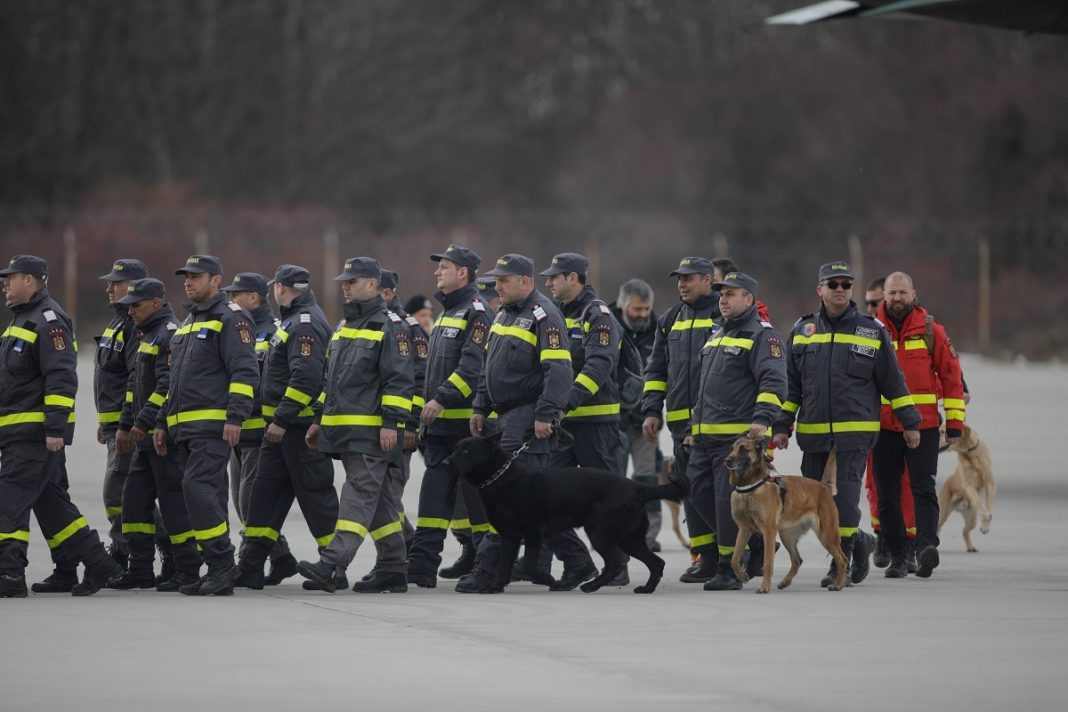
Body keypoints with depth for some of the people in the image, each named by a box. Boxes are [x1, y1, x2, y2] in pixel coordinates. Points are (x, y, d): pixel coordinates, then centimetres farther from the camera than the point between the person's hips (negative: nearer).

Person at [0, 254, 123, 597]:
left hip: (36, 433, -10)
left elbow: (61, 378, -19)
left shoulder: (49, 321, -12)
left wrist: (55, 427, -24)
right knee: (51, 502, 12)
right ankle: (98, 564, 16)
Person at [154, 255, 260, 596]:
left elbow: (245, 372, -15)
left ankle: (222, 567, -16)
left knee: (198, 488, -19)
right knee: (207, 496, 8)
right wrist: (163, 422, 25)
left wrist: (235, 417, -23)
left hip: (212, 425, -9)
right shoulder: (188, 323, 23)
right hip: (184, 427, 9)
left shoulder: (230, 319, -6)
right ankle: (218, 572, 9)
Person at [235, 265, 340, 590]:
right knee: (264, 491, 8)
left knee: (316, 495, -5)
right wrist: (277, 420, 21)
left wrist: (282, 420, -25)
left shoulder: (306, 324, -16)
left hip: (301, 427, -10)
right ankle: (251, 566, 8)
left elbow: (305, 378, -25)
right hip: (283, 426, 10)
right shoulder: (292, 320, 17)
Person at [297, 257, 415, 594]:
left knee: (359, 496, -14)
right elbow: (333, 378, 26)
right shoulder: (345, 326, 20)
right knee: (380, 502, 11)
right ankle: (393, 569, 14)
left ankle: (333, 565, -25)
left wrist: (391, 423, -20)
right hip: (344, 430, 9)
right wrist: (320, 420, 22)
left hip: (371, 431, -9)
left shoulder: (389, 326, -8)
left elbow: (399, 380, -14)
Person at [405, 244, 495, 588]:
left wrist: (442, 398, -27)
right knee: (434, 493, 3)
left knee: (477, 495, -3)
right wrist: (427, 408, 22)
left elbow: (473, 366, -22)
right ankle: (422, 565, 0)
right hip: (441, 423, 9)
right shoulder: (446, 312, 20)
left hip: (468, 421, -9)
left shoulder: (477, 312, -10)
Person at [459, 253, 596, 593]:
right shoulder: (504, 315, 18)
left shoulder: (543, 316, -12)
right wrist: (480, 408, 21)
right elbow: (490, 367, 26)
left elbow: (558, 370, -20)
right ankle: (577, 561, 15)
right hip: (508, 417, 10)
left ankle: (488, 570, -13)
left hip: (528, 419, -10)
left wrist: (545, 415, -25)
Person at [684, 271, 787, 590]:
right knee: (700, 494, 7)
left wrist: (762, 419, -29)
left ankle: (729, 570, -2)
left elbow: (773, 382, -17)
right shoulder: (717, 335, 23)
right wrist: (693, 427, 28)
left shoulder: (761, 336, -6)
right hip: (706, 437, 9)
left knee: (729, 501, -8)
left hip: (738, 435, -9)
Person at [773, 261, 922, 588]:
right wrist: (782, 426, 9)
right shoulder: (802, 331, 9)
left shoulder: (872, 331, 3)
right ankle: (858, 541, 28)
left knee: (845, 497, -9)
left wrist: (910, 422, 8)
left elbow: (893, 381, 7)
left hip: (855, 432, -3)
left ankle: (841, 563, -2)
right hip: (813, 434, 3)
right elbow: (790, 385, 13)